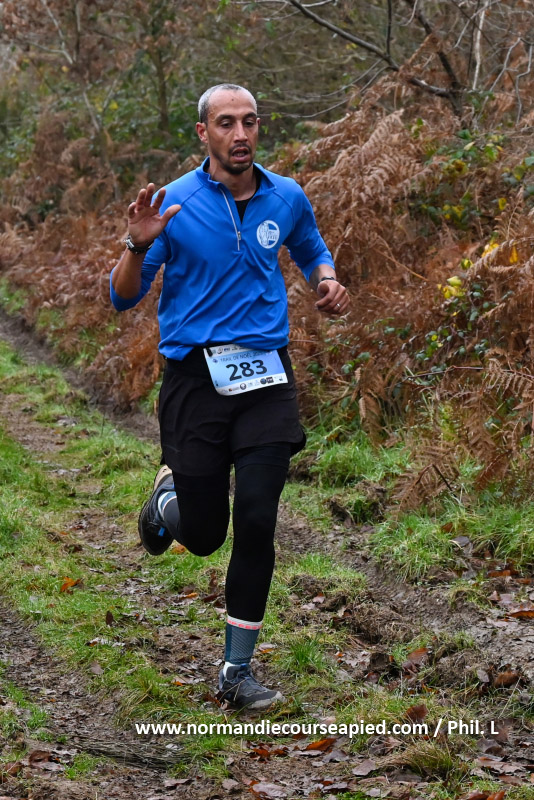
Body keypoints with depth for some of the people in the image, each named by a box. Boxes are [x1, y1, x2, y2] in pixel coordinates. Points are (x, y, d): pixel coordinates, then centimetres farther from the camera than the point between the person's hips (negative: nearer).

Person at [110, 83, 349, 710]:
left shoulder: (287, 198, 6)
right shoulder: (174, 204, -4)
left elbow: (313, 253, 27)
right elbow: (124, 298, -2)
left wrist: (328, 283, 4)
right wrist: (139, 246, -21)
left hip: (266, 378, 2)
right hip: (195, 378, -2)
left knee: (256, 522, -9)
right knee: (202, 535, 3)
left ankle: (237, 672, 3)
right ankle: (171, 493, 42)